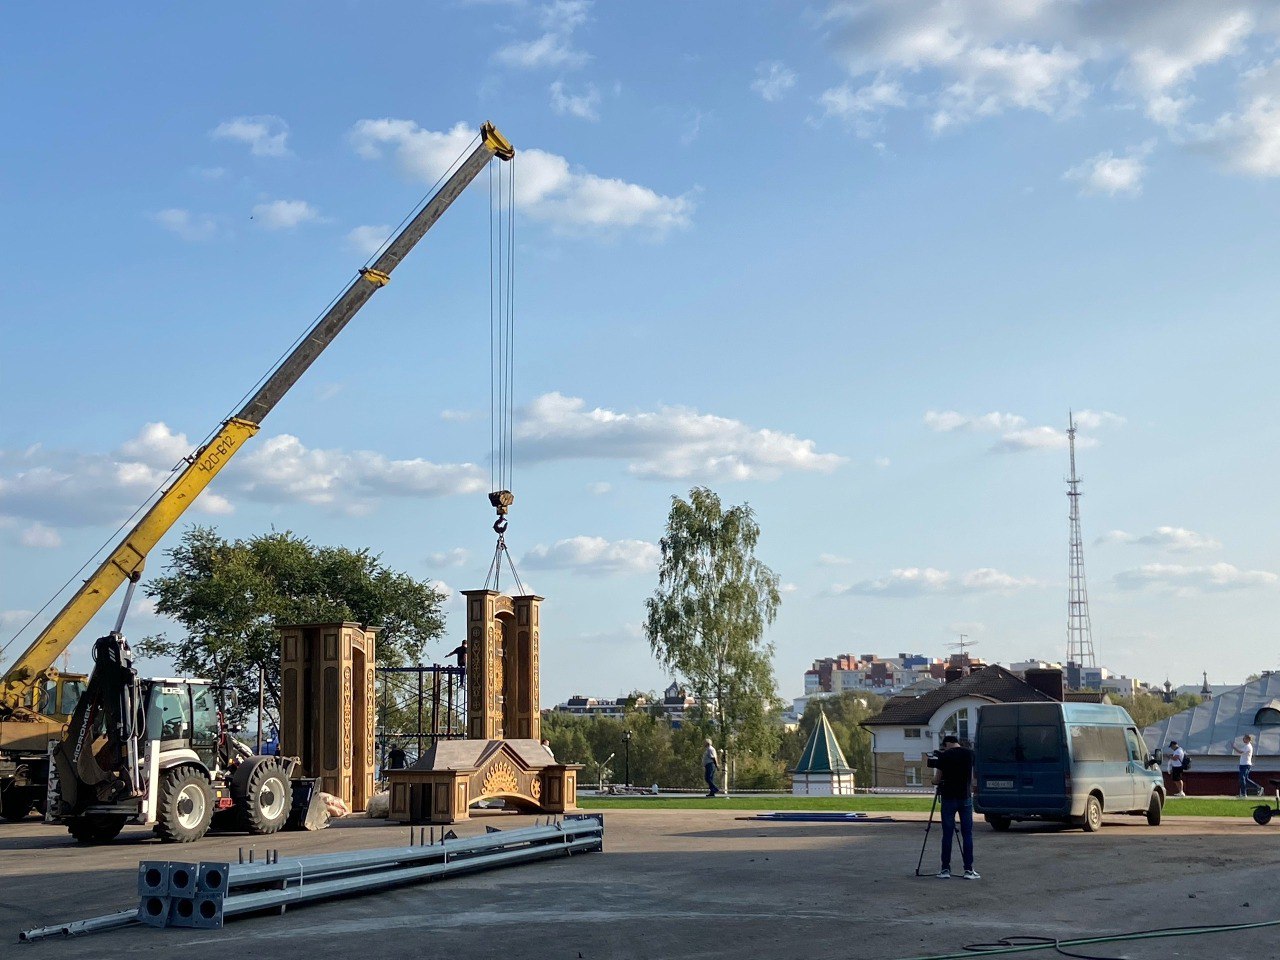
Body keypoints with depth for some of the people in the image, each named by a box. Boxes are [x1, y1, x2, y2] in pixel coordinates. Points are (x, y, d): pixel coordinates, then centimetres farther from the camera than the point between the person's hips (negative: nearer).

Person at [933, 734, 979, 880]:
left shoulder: (944, 756, -4)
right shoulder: (970, 754, 5)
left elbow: (936, 780, 0)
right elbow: (972, 777, 13)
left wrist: (934, 781, 21)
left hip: (948, 798, -2)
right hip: (966, 797, 2)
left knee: (947, 835, 3)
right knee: (967, 834, 4)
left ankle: (945, 869, 5)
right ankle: (969, 869, 2)